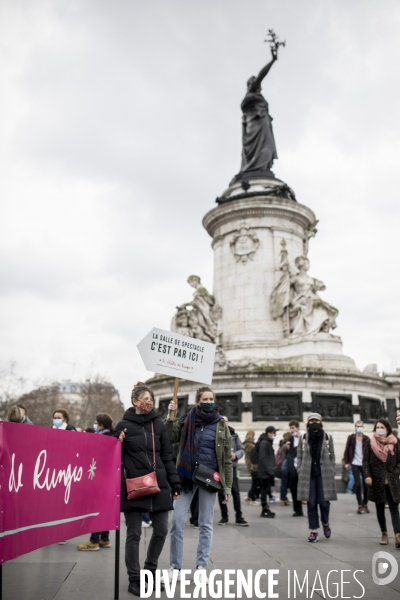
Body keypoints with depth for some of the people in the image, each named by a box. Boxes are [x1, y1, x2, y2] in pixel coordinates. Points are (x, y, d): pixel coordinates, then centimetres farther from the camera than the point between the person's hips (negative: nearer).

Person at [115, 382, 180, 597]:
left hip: (158, 485, 3)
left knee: (161, 530, 8)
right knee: (134, 533, 4)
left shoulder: (158, 425, 7)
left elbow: (167, 456, 8)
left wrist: (174, 482, 4)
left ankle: (150, 572, 29)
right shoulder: (123, 425, -1)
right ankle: (134, 579, 19)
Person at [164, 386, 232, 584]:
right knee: (177, 521, -1)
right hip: (187, 476, 1)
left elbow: (227, 459, 2)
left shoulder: (221, 425, 1)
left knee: (205, 524, 8)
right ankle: (175, 566, 13)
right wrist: (170, 417, -12)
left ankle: (201, 567, 19)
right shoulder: (187, 421, 2)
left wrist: (227, 487, -1)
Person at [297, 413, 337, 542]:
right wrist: (300, 472, 0)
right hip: (308, 474, 1)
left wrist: (331, 473, 1)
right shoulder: (303, 438, 5)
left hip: (324, 474, -1)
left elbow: (332, 457, 6)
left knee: (324, 501, -2)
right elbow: (299, 456, 7)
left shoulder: (328, 438, 3)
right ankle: (314, 530, 11)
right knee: (311, 503, 2)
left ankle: (325, 523, 27)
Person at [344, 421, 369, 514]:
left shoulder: (366, 438, 2)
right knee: (358, 484, -7)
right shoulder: (351, 437, 0)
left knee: (366, 484, 6)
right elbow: (347, 450, 2)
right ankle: (360, 505, 1)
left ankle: (365, 504, 22)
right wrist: (346, 462, -2)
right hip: (355, 464, -1)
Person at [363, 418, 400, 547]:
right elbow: (365, 461, 1)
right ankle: (384, 534, 20)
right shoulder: (370, 442, 0)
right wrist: (367, 476, -10)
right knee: (380, 508, 9)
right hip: (377, 480, 1)